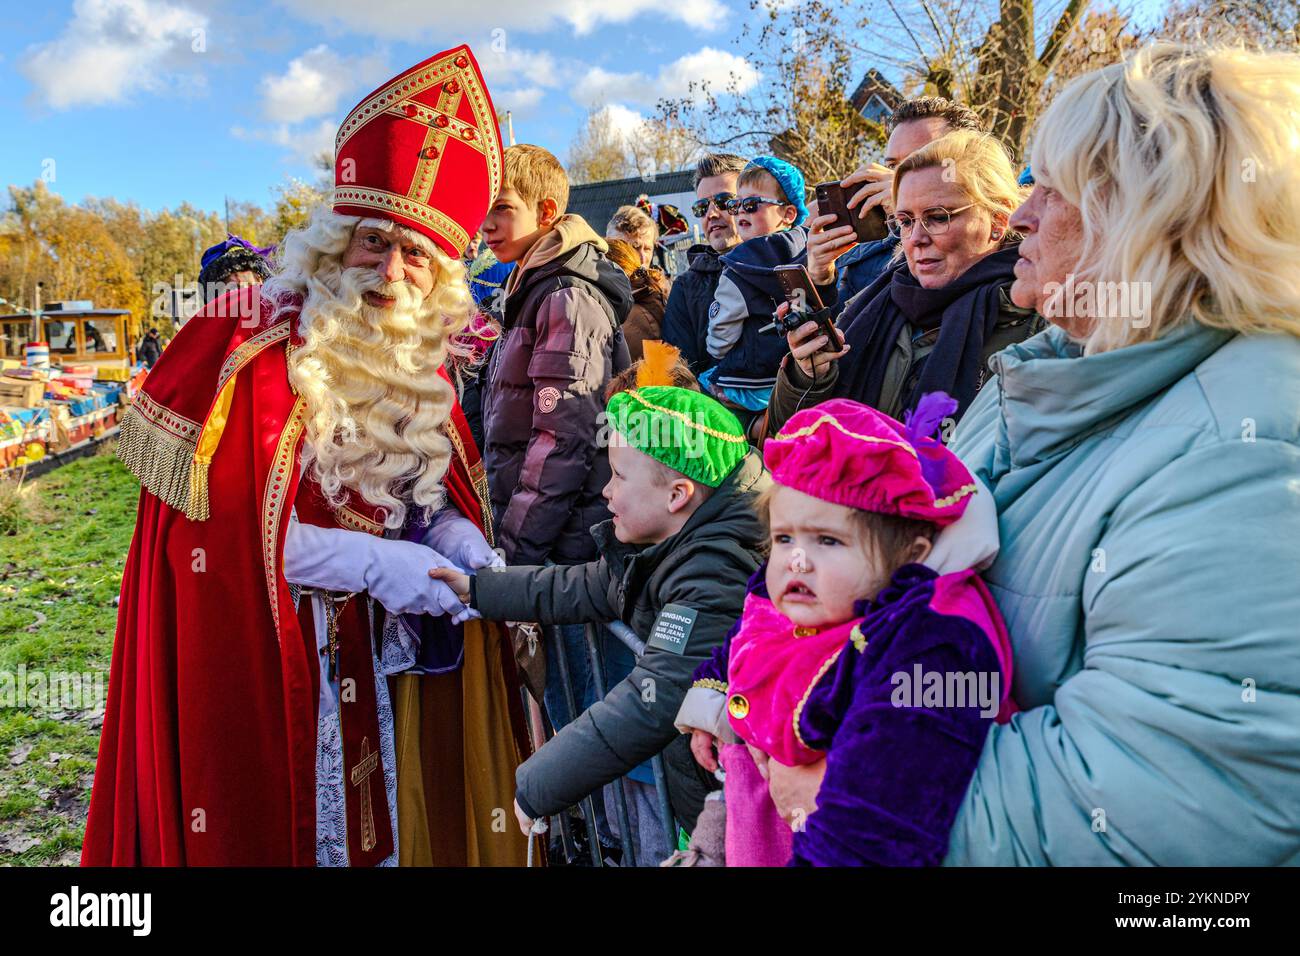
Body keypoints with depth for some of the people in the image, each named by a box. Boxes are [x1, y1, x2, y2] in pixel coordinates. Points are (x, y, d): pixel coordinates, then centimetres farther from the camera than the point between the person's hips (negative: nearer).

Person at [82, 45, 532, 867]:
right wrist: (377, 562, -21)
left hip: (373, 650, 6)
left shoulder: (417, 360, 4)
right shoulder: (251, 350, -15)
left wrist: (464, 544, -12)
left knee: (383, 816, 17)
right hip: (262, 653, -6)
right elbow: (225, 525, -19)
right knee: (285, 823, 8)